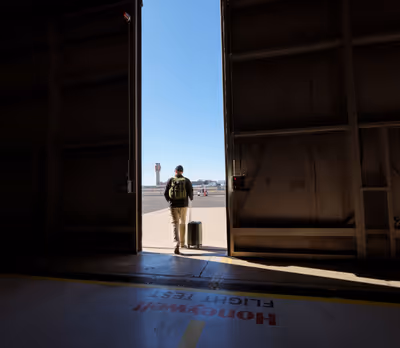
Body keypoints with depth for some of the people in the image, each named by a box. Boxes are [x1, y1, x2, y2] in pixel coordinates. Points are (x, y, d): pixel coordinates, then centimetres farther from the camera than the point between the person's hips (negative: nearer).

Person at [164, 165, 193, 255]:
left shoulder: (170, 180, 0)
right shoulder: (187, 181, -2)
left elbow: (166, 193, 0)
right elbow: (190, 193, -8)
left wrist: (169, 200, 22)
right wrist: (191, 198, 16)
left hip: (173, 205, -1)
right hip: (183, 205, 1)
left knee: (175, 225, -1)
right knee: (183, 223, 20)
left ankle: (177, 245, -19)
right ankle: (182, 243, 29)